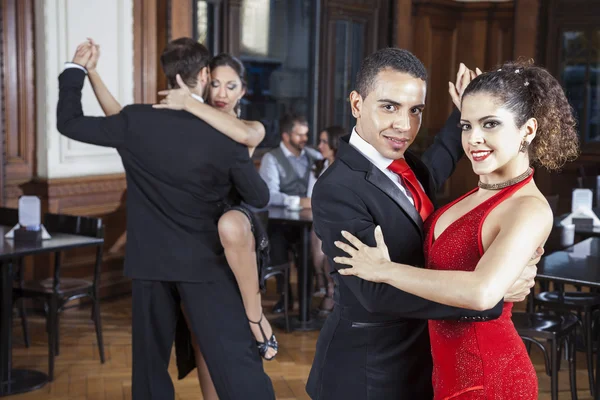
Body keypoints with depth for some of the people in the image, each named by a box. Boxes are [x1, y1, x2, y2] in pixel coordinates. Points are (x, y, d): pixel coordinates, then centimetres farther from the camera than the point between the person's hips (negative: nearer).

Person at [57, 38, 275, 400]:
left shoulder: (136, 121, -6)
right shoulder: (226, 136, -10)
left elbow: (69, 122, 6)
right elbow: (259, 198, 1)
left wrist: (76, 69, 17)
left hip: (150, 262, 3)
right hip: (204, 262, -2)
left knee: (150, 360, 17)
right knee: (238, 361, -4)